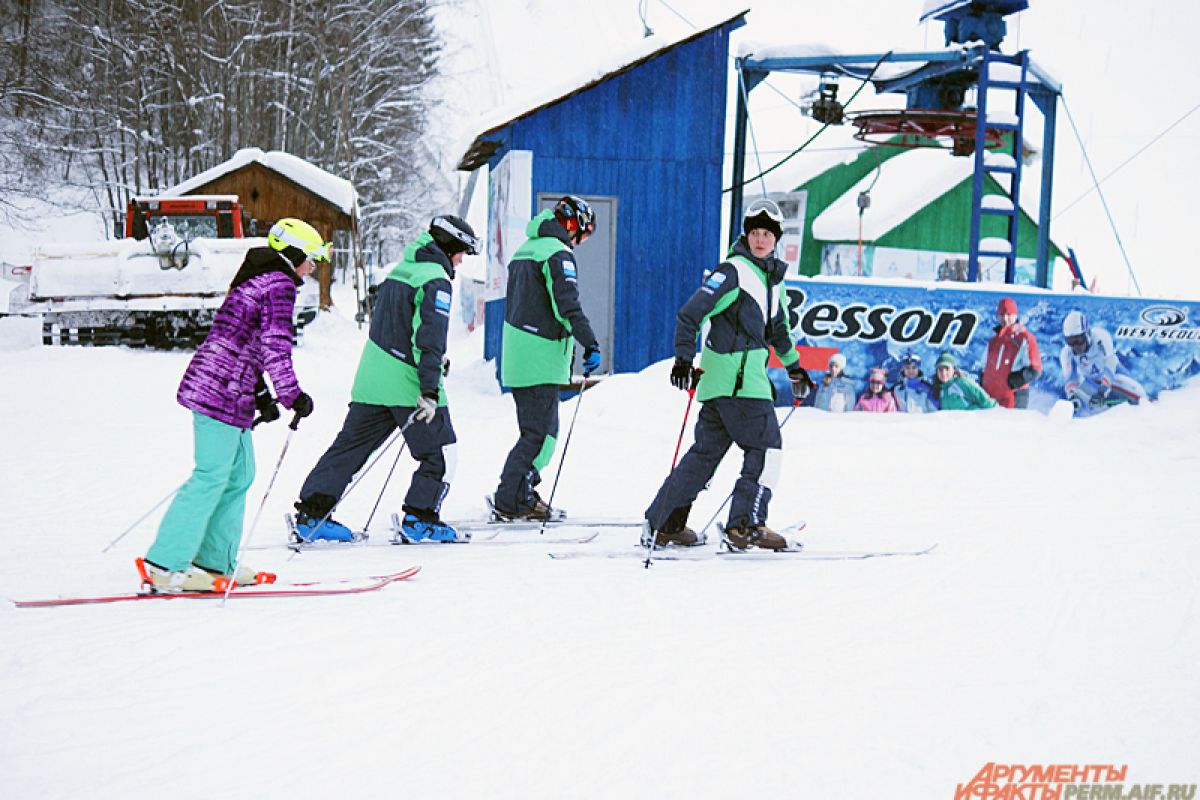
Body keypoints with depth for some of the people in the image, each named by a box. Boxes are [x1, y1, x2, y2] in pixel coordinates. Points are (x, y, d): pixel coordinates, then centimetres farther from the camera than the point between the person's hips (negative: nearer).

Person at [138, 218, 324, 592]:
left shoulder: (254, 279, 21)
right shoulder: (279, 285, -8)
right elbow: (274, 345, -17)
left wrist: (260, 394, 23)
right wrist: (292, 394, -14)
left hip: (210, 383, 10)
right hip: (224, 392, -10)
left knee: (239, 475, 15)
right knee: (212, 477, -8)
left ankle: (214, 562, 18)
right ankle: (164, 564, -8)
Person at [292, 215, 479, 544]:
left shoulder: (400, 270, 16)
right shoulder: (435, 281, -11)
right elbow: (431, 336, -20)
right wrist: (429, 390, -24)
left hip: (372, 378, 8)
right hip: (408, 384, -8)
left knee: (350, 445, 9)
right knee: (440, 452, 5)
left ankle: (311, 514, 7)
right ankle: (419, 520, 5)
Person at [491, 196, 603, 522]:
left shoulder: (525, 250, 18)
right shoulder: (558, 254, -12)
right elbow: (568, 306, -21)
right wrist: (591, 344, -20)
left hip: (517, 356, 10)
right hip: (540, 360, -9)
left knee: (536, 431, 16)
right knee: (541, 434, -5)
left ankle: (523, 496, 18)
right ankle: (510, 501, -4)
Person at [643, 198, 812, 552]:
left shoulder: (773, 278, 18)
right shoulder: (733, 270, -9)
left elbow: (777, 328, 31)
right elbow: (689, 314, -13)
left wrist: (794, 365, 34)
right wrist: (683, 358, -19)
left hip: (748, 373, 9)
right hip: (735, 377, -9)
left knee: (707, 450, 10)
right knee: (766, 445, -7)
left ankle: (663, 523, 14)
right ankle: (746, 525, -6)